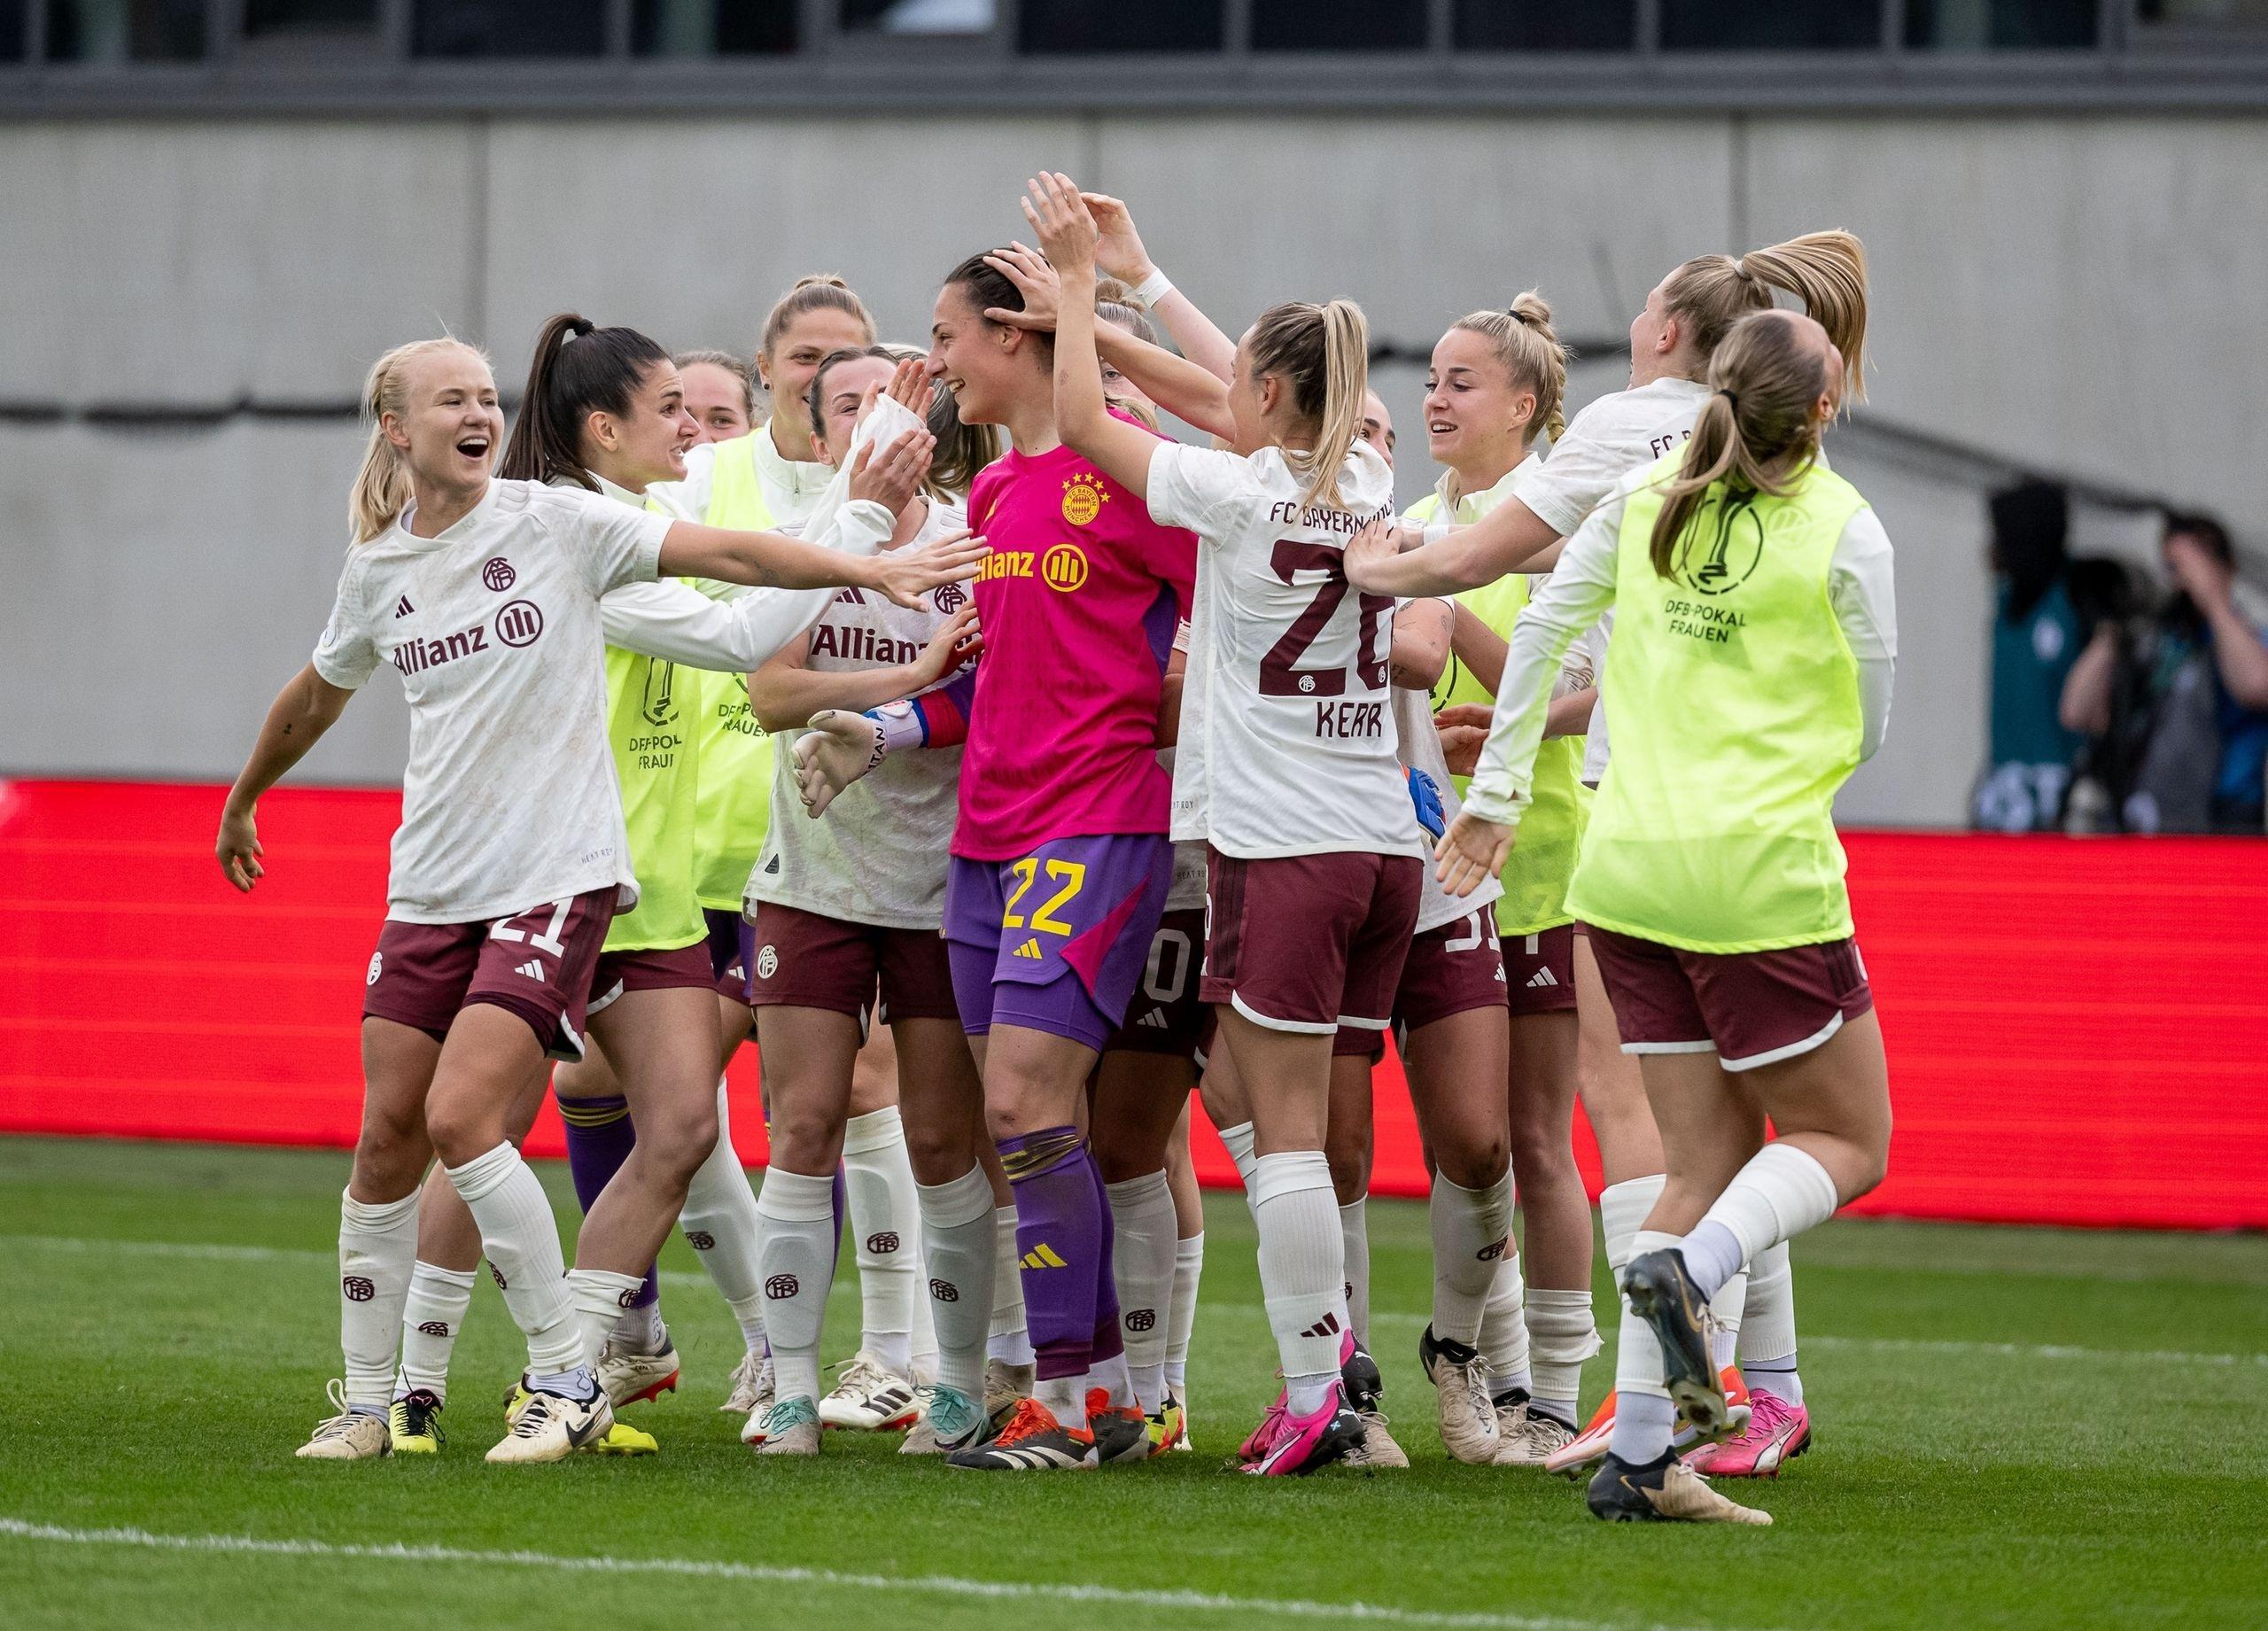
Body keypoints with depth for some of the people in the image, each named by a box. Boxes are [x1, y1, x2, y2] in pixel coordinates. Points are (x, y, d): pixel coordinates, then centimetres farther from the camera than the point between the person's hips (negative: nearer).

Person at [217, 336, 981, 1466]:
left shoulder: (553, 524, -4)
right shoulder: (378, 570, 9)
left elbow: (727, 555, -11)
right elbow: (315, 698, 28)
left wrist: (870, 570, -23)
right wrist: (243, 803, 41)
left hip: (558, 876, -5)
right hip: (431, 888, 5)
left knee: (461, 1119, -17)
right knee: (386, 1140, 1)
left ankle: (568, 1380, -6)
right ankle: (365, 1399, 14)